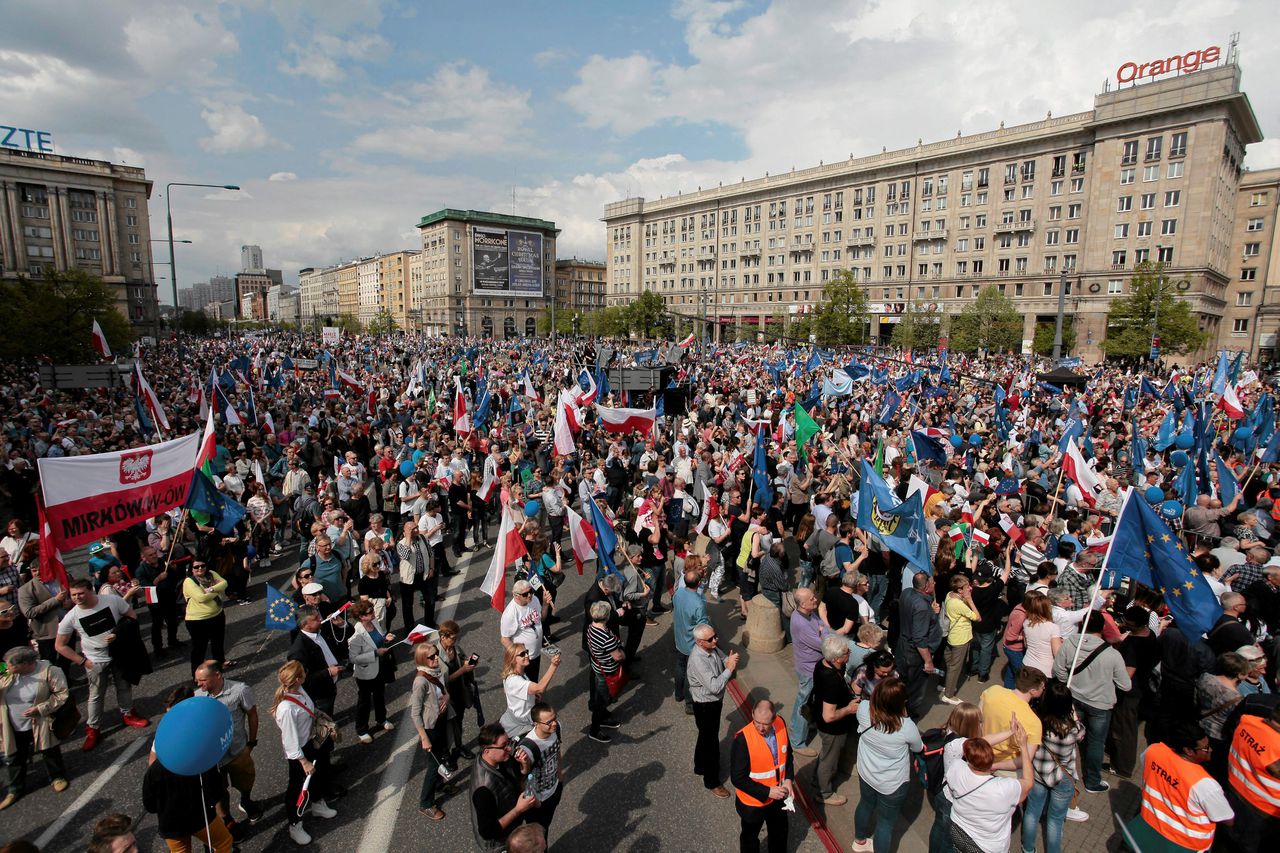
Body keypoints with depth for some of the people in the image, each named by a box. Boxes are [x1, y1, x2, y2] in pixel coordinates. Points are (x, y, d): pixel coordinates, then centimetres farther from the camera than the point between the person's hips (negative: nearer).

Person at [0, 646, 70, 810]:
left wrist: (40, 708, -22)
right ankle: (16, 788, 41)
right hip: (14, 728, 4)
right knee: (15, 758, 19)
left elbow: (62, 693, -16)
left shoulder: (48, 671, -21)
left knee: (50, 753, 15)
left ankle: (57, 777, 38)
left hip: (39, 726, -4)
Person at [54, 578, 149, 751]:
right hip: (96, 661, -1)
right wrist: (82, 661, -10)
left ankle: (127, 714, 39)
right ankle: (92, 730, 27)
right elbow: (60, 646, -5)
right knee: (96, 695, 8)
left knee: (124, 686, 18)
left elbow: (132, 617, -6)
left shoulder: (113, 600, -19)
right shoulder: (71, 617, -17)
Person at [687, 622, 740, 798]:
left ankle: (701, 767, 49)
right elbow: (714, 686, -34)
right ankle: (711, 782, 30)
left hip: (715, 700, 8)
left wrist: (730, 662, -17)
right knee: (711, 741, 9)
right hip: (705, 705, -8)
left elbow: (724, 661, 5)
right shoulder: (698, 660, -34)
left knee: (706, 736, 27)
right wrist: (729, 668, -32)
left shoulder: (712, 649, -10)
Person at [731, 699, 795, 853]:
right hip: (752, 801, -5)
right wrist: (767, 792, -24)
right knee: (750, 837, 23)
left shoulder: (780, 724, -18)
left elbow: (787, 754, 1)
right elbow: (738, 778, -25)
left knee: (780, 833, 30)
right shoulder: (743, 739, -34)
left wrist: (788, 779, -12)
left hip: (778, 796, 5)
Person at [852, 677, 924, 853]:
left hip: (866, 774, 5)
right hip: (893, 785, -5)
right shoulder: (907, 727, -36)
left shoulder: (864, 710, -28)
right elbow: (918, 748, -10)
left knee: (866, 805, 31)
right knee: (886, 822, 20)